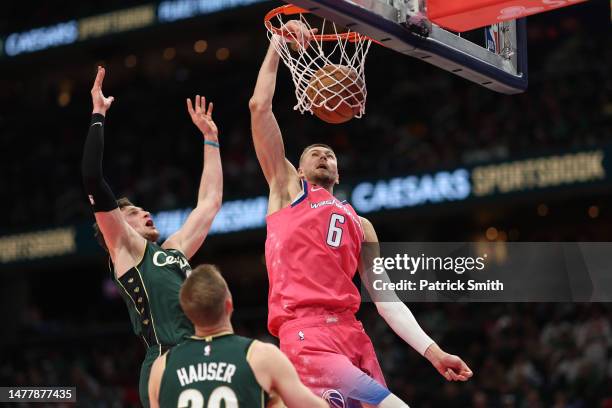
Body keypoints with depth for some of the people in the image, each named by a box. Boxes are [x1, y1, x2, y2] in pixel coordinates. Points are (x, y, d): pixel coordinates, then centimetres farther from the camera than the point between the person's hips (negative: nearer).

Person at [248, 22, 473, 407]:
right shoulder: (286, 188, 20)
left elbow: (385, 298, 21)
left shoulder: (359, 224, 29)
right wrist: (277, 44, 11)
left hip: (352, 333, 6)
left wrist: (432, 351, 10)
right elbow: (260, 106, 11)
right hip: (306, 331, -5)